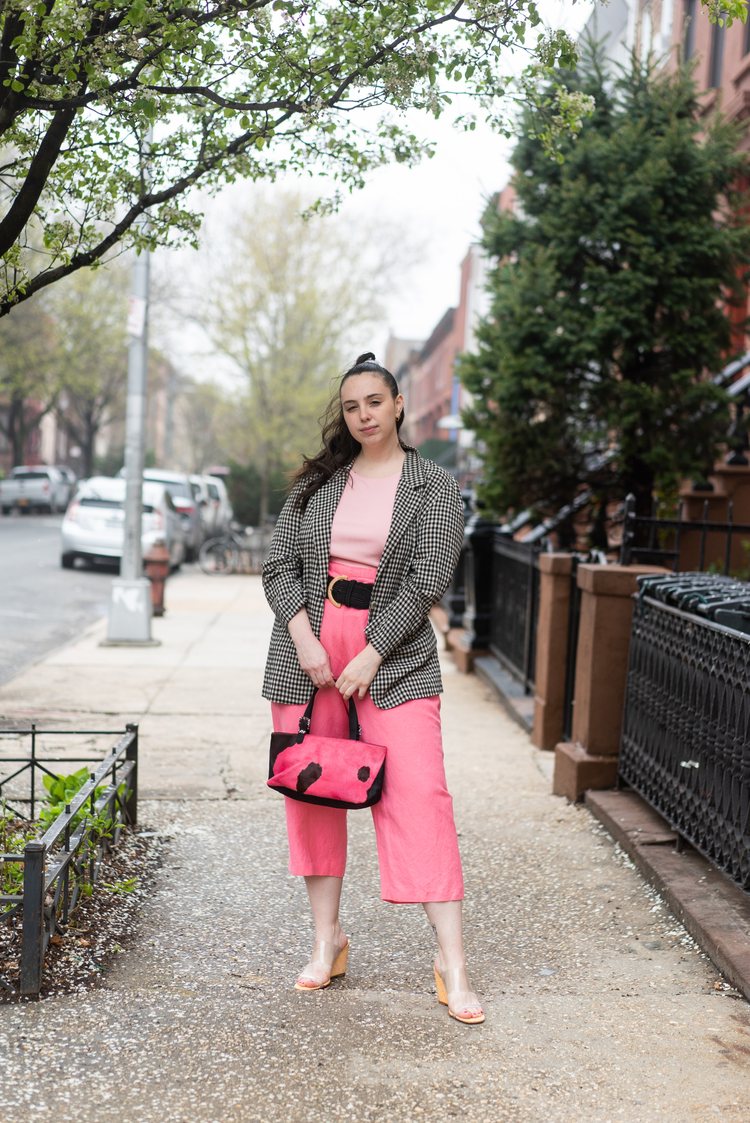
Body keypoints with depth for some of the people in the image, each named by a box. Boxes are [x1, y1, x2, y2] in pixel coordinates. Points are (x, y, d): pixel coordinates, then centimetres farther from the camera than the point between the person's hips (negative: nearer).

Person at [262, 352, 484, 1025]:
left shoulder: (434, 487, 2)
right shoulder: (318, 481, 11)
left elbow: (429, 579, -7)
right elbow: (280, 564, 6)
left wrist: (370, 655, -14)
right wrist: (303, 638, -9)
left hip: (394, 654, -3)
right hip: (309, 646, 4)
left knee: (419, 793, -11)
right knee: (312, 791, 7)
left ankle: (451, 962, -6)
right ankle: (327, 939, 22)